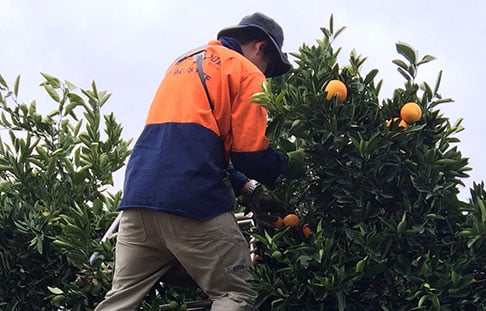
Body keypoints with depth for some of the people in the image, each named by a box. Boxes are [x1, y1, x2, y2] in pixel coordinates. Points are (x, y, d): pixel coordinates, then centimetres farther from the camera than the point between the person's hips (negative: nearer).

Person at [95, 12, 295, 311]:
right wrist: (288, 165, 18)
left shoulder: (183, 62, 28)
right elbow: (251, 156, -2)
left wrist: (241, 185, 28)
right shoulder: (245, 72, 4)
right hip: (193, 200, -7)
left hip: (139, 192, 7)